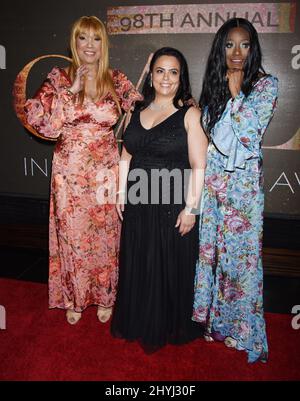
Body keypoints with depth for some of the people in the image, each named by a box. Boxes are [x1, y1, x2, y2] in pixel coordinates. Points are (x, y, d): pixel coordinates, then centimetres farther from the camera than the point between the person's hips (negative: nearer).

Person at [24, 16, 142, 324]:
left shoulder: (116, 80, 3)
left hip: (106, 172, 1)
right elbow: (39, 120, -11)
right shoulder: (58, 78, 0)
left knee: (105, 235, 11)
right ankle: (74, 298, 34)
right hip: (70, 172, 0)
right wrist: (70, 90, -15)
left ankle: (104, 297, 33)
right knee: (72, 234, 10)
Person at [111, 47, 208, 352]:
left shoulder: (189, 113, -6)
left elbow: (198, 166, -11)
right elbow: (126, 155, 13)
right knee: (136, 265, 16)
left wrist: (190, 208, -15)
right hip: (138, 202, 5)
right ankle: (137, 323, 40)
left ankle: (169, 327, 34)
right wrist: (121, 192, 8)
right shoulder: (139, 111, 9)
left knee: (170, 266, 9)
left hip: (172, 204, -5)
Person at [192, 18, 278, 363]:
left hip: (243, 182, -3)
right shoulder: (213, 85, 12)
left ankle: (240, 325, 23)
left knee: (241, 251, 4)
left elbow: (250, 134, -12)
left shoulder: (266, 84, 0)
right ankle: (211, 316, 29)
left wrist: (236, 91, -6)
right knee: (210, 247, 9)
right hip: (211, 179, 4)